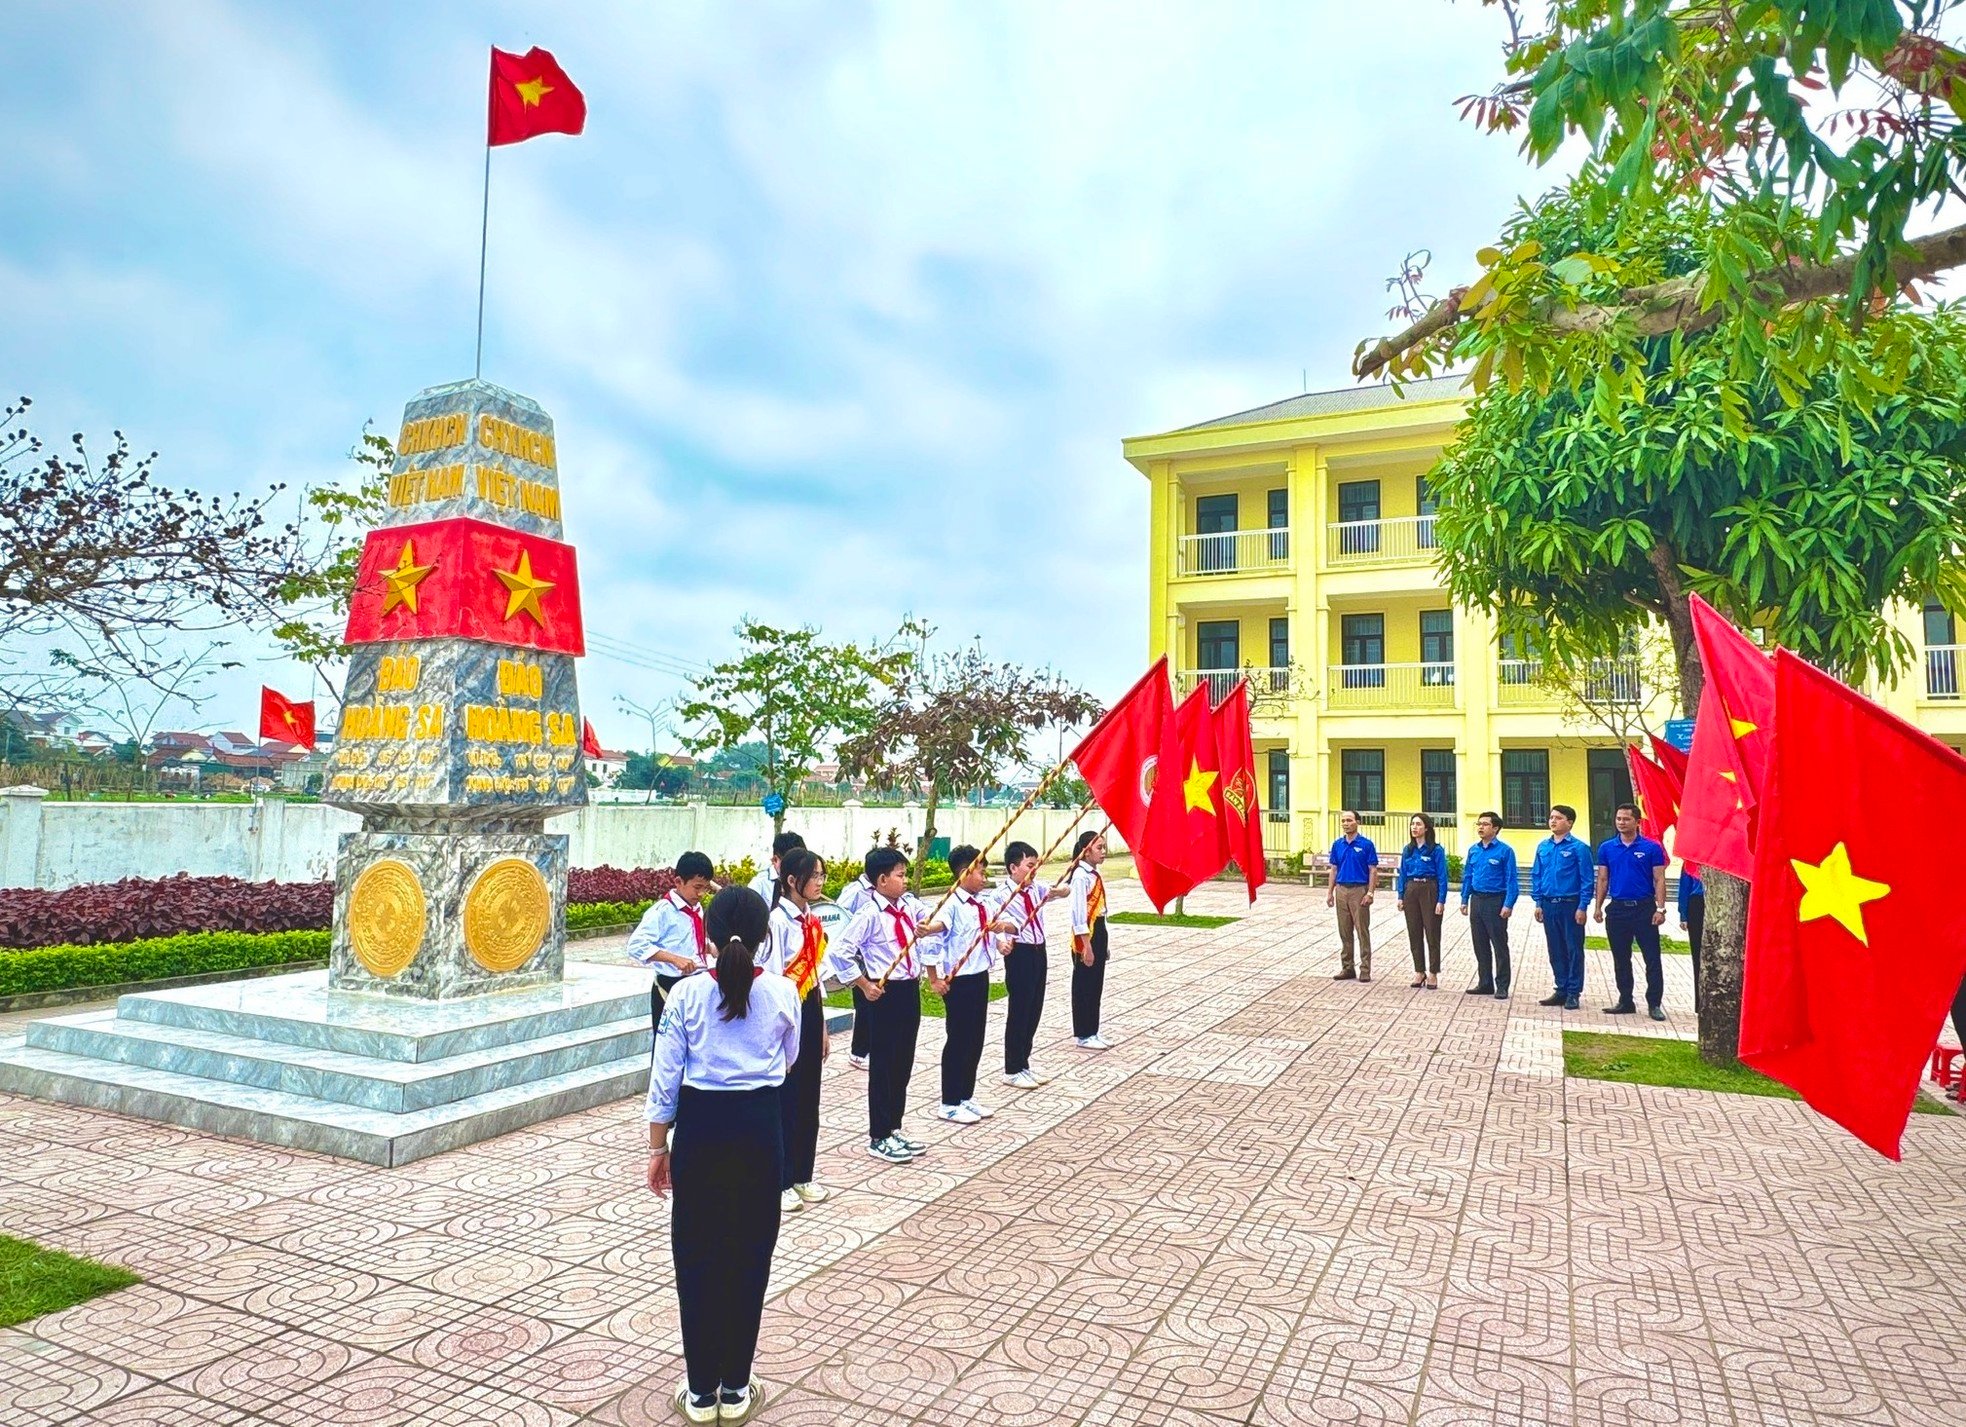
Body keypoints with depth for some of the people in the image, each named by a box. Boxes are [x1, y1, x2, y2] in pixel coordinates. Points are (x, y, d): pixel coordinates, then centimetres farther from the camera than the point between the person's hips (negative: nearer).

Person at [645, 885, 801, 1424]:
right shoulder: (782, 993, -6)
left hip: (700, 1127, 0)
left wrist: (658, 1147, 6)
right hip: (758, 1128, 1)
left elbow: (665, 1078, -5)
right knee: (749, 1256, 12)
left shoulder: (687, 994, -9)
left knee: (696, 1257, 13)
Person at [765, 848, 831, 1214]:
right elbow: (773, 977, -17)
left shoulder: (812, 920, 8)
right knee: (785, 1100, 3)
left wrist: (822, 1026, 17)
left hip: (810, 1011, 8)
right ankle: (779, 1182, 17)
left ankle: (802, 1176, 28)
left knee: (809, 1098, 14)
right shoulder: (778, 920, -17)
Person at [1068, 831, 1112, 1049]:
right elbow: (1078, 913, -20)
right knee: (1084, 986, 2)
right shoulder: (1081, 876, -17)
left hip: (1099, 932, 9)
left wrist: (1102, 945, 16)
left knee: (1096, 985, 14)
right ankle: (1083, 1036, 11)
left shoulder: (1095, 875, 10)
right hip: (1086, 936, -9)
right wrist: (1086, 946, -21)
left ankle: (1092, 1032, 23)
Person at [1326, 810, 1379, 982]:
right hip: (1341, 891, 5)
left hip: (1359, 890, -5)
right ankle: (1347, 968, 15)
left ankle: (1365, 970, 2)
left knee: (1363, 931, -2)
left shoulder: (1366, 844, -5)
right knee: (1344, 932, 8)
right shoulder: (1337, 845, 9)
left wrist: (1370, 893, -14)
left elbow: (1373, 870, -6)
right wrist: (1330, 892, 7)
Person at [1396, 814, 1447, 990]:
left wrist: (1441, 901, -13)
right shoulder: (1407, 850, 8)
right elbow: (1402, 874, 11)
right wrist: (1400, 896, 4)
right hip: (1411, 891, 5)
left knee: (1432, 934, 1)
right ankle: (1419, 971, 19)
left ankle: (1433, 974, 9)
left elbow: (1442, 876, -9)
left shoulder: (1436, 850, -7)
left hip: (1429, 891, -5)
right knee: (1414, 933, 9)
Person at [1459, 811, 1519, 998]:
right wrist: (1464, 900, 8)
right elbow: (1467, 876, 14)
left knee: (1499, 946, 1)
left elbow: (1511, 880, -11)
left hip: (1495, 901, -6)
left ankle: (1502, 987, 9)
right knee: (1480, 945, 12)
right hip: (1476, 901, 6)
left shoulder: (1505, 851, -9)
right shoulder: (1473, 850, 9)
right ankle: (1485, 983, 21)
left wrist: (1508, 905, -17)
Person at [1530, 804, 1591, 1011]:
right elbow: (1536, 876, 13)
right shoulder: (1543, 846, 8)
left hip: (1570, 905, -5)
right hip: (1549, 905, 5)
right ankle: (1561, 989, 21)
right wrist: (1538, 903, 7)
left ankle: (1573, 993, 10)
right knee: (1555, 950, 11)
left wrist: (1582, 907, -12)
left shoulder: (1578, 847, -8)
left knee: (1573, 949, 2)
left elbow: (1586, 879, -8)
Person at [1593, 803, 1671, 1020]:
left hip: (1644, 908, -3)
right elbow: (1602, 880, 10)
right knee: (1621, 959, 10)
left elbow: (1659, 880, -4)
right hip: (1617, 909, 3)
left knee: (1652, 959, -1)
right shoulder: (1606, 848, 6)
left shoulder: (1652, 848, -3)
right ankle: (1625, 1002, 19)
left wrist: (1660, 908, -12)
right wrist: (1597, 907, 4)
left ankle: (1654, 1004, 5)